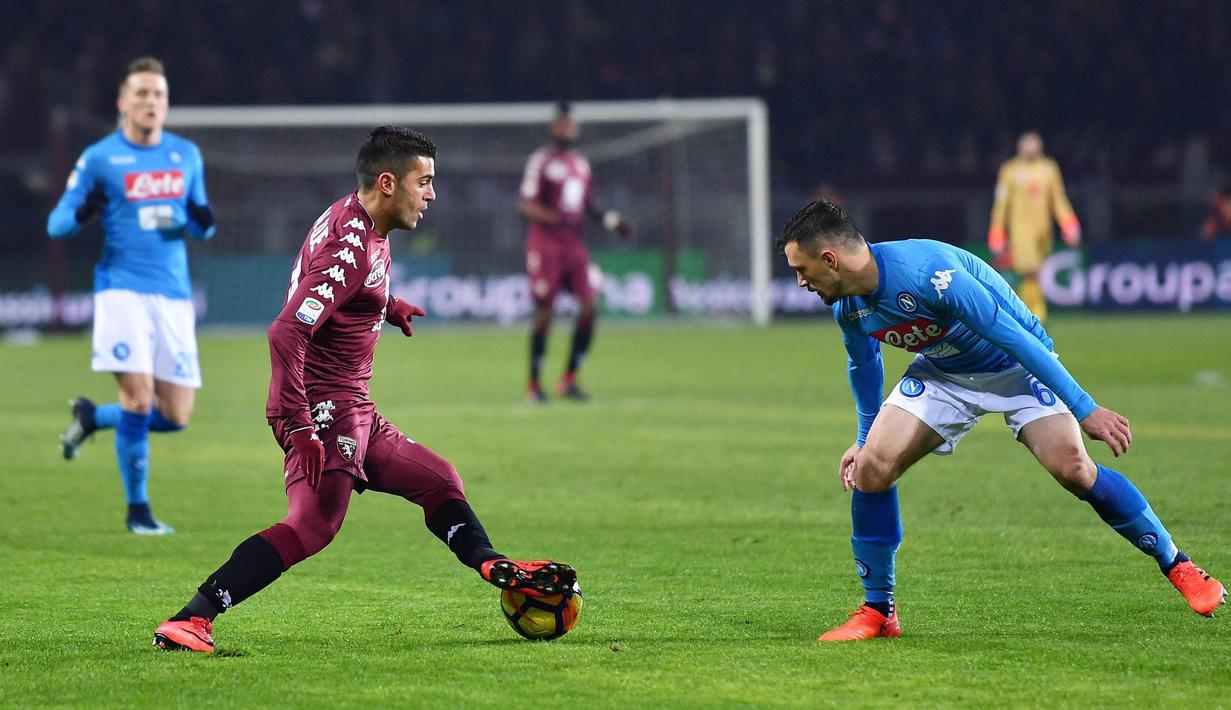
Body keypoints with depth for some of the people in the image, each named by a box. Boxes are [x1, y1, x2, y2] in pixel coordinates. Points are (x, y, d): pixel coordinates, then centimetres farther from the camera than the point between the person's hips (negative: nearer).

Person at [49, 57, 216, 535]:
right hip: (122, 289, -4)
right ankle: (137, 509, 1)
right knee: (139, 395, -16)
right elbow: (56, 224, 3)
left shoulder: (187, 155, 12)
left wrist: (203, 222, -4)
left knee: (176, 417, 0)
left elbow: (200, 227, 20)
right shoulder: (98, 159, 1)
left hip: (173, 295, 4)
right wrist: (82, 213, -19)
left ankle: (91, 417, 29)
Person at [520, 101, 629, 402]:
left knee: (590, 304, -7)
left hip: (574, 244, 6)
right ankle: (534, 383, 9)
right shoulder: (541, 161, -7)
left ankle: (569, 380, 2)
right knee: (544, 311, -4)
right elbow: (527, 206, -12)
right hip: (545, 243, -6)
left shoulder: (581, 163, 16)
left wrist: (612, 220, 11)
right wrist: (557, 217, -26)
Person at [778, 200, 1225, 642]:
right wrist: (864, 438, 23)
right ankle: (877, 611, 1)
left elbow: (1015, 336, -32)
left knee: (1072, 468, -24)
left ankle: (1177, 566, -6)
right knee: (870, 467, -13)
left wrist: (1086, 410, -31)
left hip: (1016, 366, -6)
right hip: (941, 374, 6)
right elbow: (863, 364, 13)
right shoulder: (848, 308, -11)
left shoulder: (925, 272, -35)